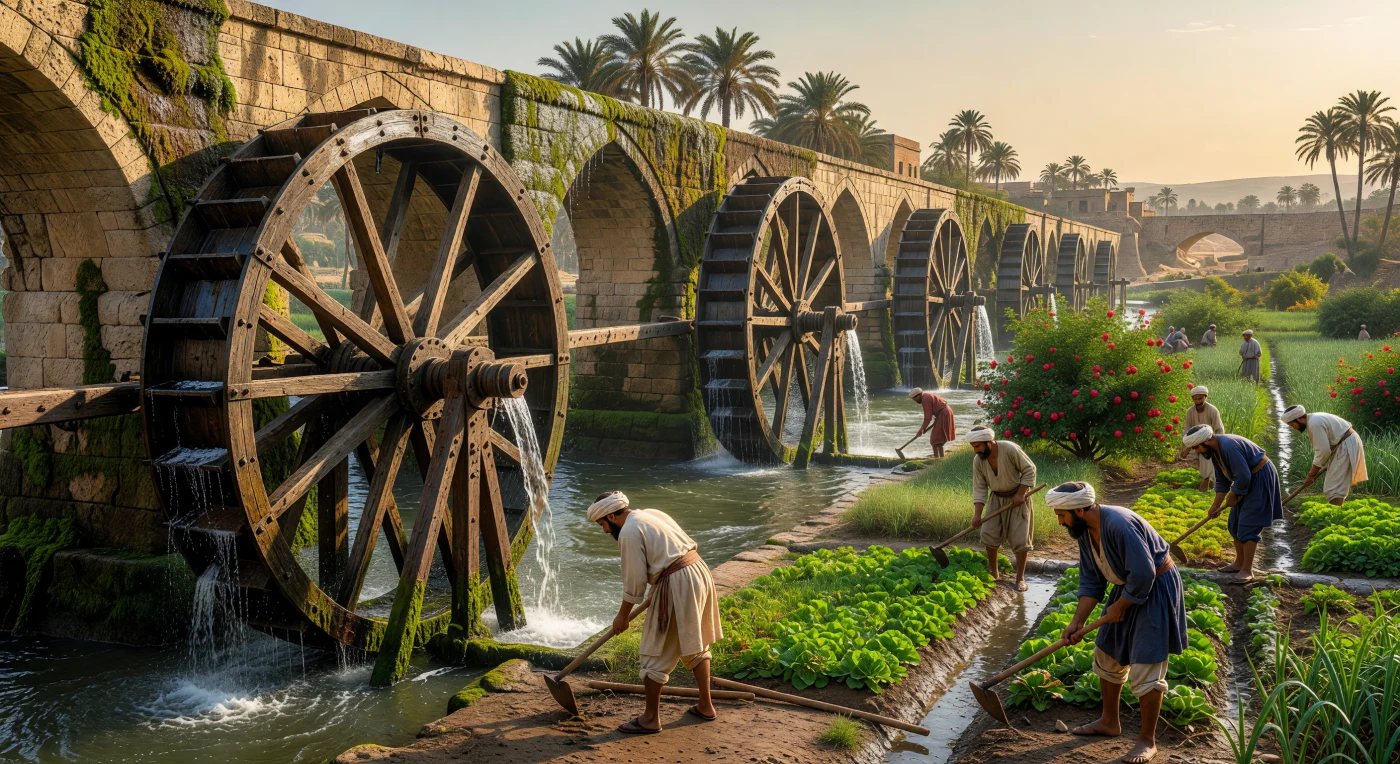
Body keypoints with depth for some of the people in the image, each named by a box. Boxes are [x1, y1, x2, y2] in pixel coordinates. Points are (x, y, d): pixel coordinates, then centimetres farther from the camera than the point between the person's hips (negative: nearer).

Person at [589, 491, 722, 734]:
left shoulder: (629, 532, -11)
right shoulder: (653, 514, 16)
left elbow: (634, 581, -10)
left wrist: (622, 616, 3)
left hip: (676, 585, -9)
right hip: (699, 572, 10)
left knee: (657, 654, 2)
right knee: (696, 646, 21)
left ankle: (650, 719, 9)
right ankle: (705, 706, 30)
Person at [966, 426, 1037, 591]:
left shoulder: (1010, 449, -27)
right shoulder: (978, 461, -13)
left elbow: (1029, 469, -17)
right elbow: (979, 489, -10)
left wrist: (1020, 494, -21)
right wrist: (977, 514, -18)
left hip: (1017, 498, -4)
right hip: (997, 499, 4)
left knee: (1020, 539, -3)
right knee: (989, 534, -2)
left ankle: (1020, 578, 8)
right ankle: (993, 574, 15)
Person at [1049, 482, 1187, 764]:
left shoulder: (1119, 524, -32)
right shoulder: (1084, 530, -3)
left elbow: (1144, 574, -30)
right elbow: (1091, 580, 3)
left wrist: (1118, 607, -15)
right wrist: (1077, 621, -4)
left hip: (1156, 590, -9)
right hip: (1128, 588, 9)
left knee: (1145, 670, -6)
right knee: (1107, 656, 18)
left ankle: (1148, 740, 8)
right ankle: (1109, 721, 34)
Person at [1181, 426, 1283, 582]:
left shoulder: (1228, 446, -29)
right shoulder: (1215, 451, 3)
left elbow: (1243, 476, -29)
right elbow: (1222, 481, 11)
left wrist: (1233, 496, -13)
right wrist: (1215, 506, 9)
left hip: (1261, 478, -10)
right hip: (1248, 480, 10)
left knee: (1248, 525, -12)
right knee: (1235, 523, 13)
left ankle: (1247, 570, -9)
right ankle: (1239, 562, 24)